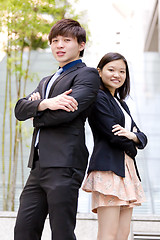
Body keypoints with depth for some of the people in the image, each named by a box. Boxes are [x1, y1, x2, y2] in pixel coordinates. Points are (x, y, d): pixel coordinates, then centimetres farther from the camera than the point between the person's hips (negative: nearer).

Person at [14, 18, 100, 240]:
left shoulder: (87, 74, 2)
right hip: (39, 166, 8)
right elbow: (20, 110, 10)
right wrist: (45, 103, -11)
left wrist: (37, 114, 4)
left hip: (64, 164, -8)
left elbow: (66, 113, -14)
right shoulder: (47, 81, 27)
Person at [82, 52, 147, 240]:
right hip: (109, 168, -9)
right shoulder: (98, 97, -2)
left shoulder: (121, 104, 25)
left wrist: (131, 135, -7)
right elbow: (113, 135, -12)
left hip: (127, 169, 9)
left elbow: (142, 137, 17)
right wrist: (131, 146, 7)